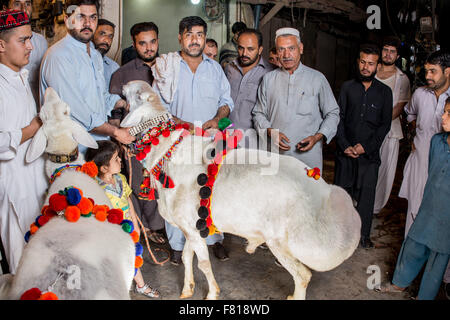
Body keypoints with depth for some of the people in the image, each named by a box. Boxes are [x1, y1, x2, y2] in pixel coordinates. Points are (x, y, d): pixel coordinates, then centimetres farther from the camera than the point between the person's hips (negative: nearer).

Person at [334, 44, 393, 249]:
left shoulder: (384, 92, 5)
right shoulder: (347, 87, 5)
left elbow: (385, 125, 2)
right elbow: (338, 118, 2)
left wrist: (365, 146, -8)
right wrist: (344, 145, -8)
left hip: (370, 153, 0)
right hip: (345, 152, 1)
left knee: (366, 194, 3)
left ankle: (363, 233, 18)